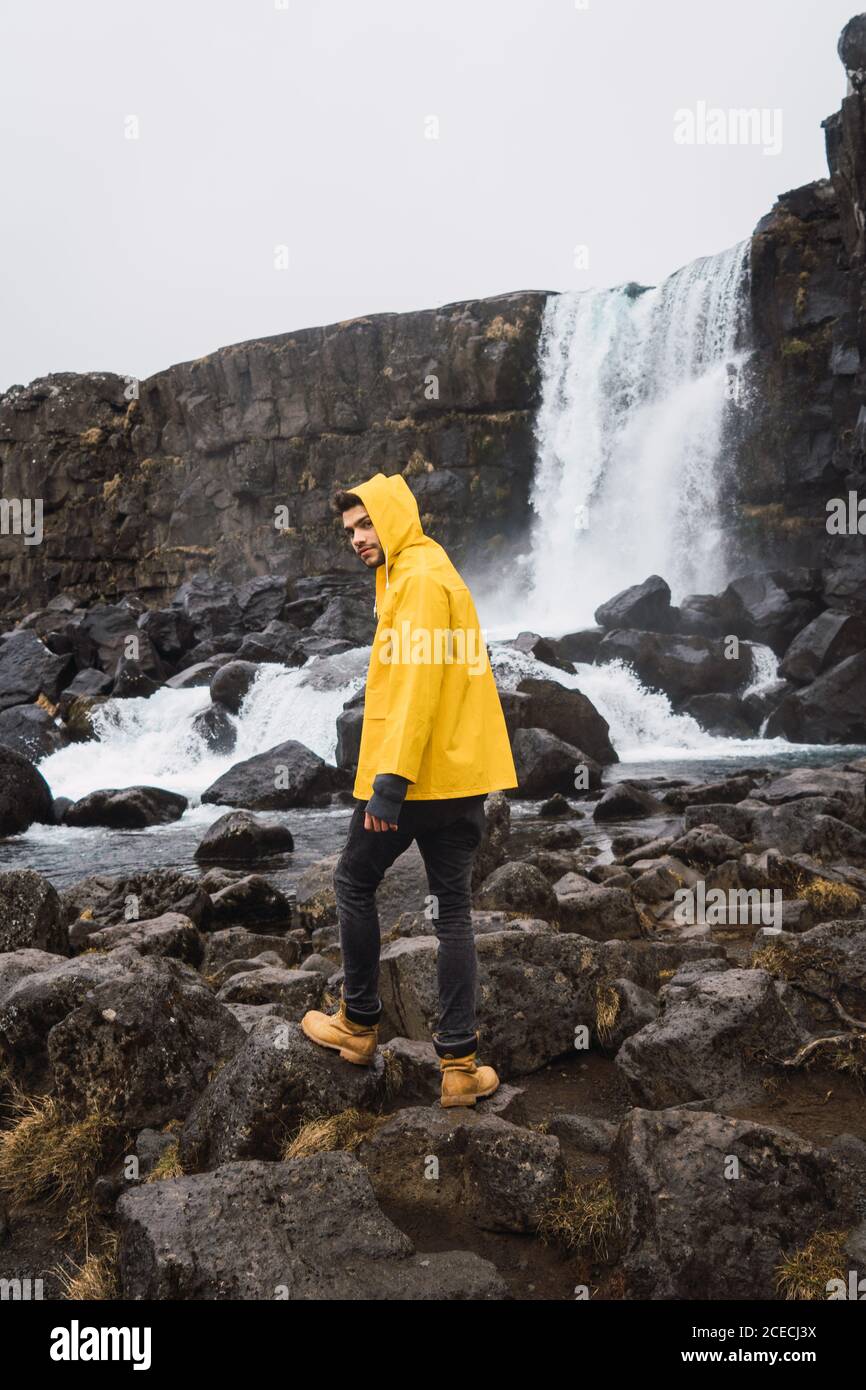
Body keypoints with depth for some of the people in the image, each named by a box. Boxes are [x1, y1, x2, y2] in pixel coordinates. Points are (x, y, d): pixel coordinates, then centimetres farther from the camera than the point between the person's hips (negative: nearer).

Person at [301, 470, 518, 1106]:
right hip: (461, 775, 9)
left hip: (411, 775, -8)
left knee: (355, 884, 11)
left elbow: (416, 680, -21)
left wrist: (390, 778, -24)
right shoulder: (437, 571, 19)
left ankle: (359, 1024, 23)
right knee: (453, 910, 7)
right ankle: (459, 1062, 9)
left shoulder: (419, 577, -11)